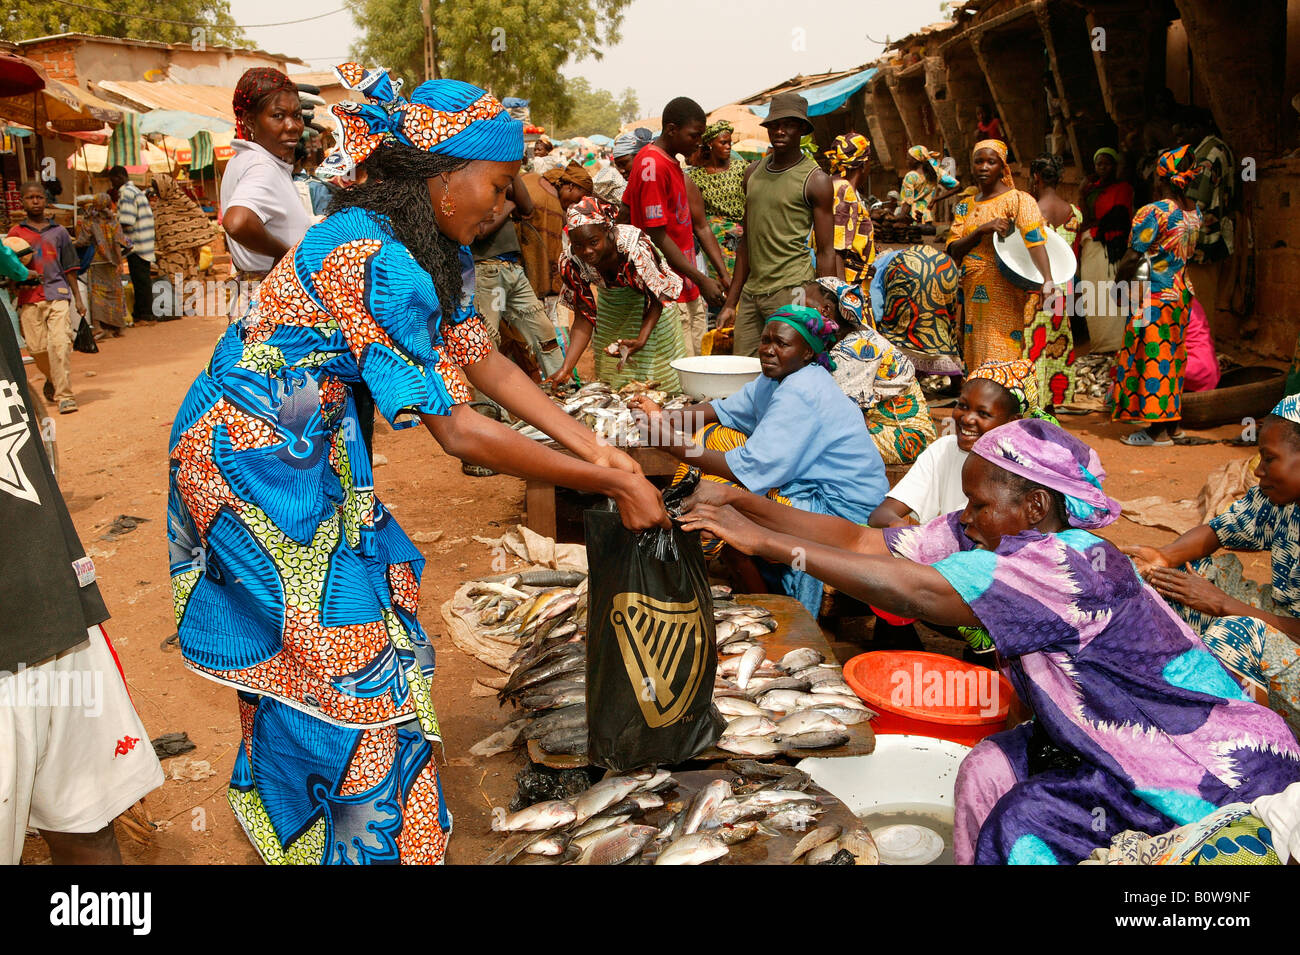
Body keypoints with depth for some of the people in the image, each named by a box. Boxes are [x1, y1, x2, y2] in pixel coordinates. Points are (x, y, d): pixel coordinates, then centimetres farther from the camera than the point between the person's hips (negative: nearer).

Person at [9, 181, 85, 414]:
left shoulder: (58, 231, 13)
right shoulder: (15, 233, 12)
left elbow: (69, 267, 14)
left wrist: (78, 297, 10)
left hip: (58, 293, -1)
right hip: (29, 297, 1)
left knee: (60, 344, -15)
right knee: (37, 347, 1)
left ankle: (64, 396, -15)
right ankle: (52, 380, 29)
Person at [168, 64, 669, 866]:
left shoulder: (433, 249, 1)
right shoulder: (376, 261, -28)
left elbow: (482, 360, 4)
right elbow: (458, 432, -28)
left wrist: (595, 446, -4)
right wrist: (614, 485, -23)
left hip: (310, 451, 9)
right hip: (250, 459, -9)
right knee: (348, 658, 0)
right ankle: (374, 841, 18)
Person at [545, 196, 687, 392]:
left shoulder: (634, 246, -39)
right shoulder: (570, 263, -27)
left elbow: (658, 296, -25)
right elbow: (584, 317, -19)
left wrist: (642, 339, -40)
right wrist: (566, 368, -29)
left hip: (646, 300, -3)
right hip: (611, 302, 3)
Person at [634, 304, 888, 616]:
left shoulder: (800, 394, -25)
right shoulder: (780, 377, 6)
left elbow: (746, 469, -28)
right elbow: (722, 411, 9)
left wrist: (670, 440, -27)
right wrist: (666, 417, -9)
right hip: (807, 484, 11)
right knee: (712, 434, 8)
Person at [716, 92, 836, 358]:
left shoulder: (815, 180, -4)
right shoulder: (753, 173, 15)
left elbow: (826, 252, -4)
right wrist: (730, 303, 17)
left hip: (792, 289, -6)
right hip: (751, 290, 6)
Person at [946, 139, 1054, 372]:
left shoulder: (1019, 200, -2)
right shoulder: (965, 206, 16)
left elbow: (1035, 242, -17)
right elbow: (954, 251, 4)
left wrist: (1048, 280, -33)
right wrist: (982, 230, -15)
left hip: (1004, 297, -5)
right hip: (971, 298, 6)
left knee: (998, 361, -12)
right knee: (975, 362, 7)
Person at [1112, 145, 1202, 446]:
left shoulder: (1153, 212, -17)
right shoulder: (1193, 212, 6)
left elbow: (1133, 258, -16)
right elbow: (1187, 252, 15)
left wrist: (1117, 282, -3)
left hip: (1153, 297, -8)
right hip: (1181, 294, 8)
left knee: (1152, 357, -2)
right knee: (1172, 356, 15)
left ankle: (1159, 431, 0)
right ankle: (1173, 423, 22)